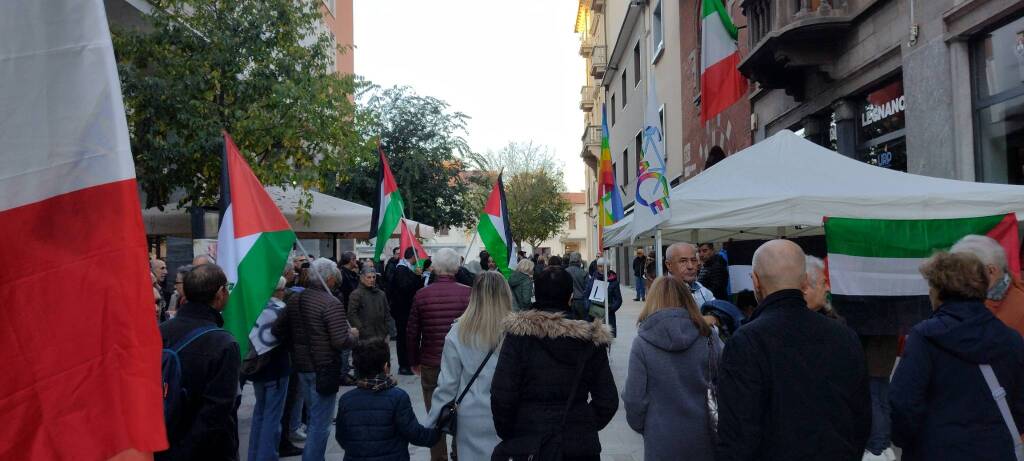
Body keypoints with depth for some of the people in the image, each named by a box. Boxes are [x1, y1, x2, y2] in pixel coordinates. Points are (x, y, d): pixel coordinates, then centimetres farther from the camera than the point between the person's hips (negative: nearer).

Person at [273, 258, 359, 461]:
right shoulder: (331, 303, -19)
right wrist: (353, 335, -3)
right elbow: (341, 342, -23)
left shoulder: (295, 299, 4)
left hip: (302, 366, 8)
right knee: (321, 422, 2)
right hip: (323, 368, -8)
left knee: (313, 416, 23)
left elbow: (278, 330, 9)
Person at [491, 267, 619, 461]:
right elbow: (608, 401, -1)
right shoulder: (590, 338, -3)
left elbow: (501, 397, -13)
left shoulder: (519, 334, -10)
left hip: (526, 444, -1)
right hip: (580, 445, 2)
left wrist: (506, 435, 2)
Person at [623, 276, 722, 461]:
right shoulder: (709, 337, -7)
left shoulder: (642, 343, -13)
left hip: (662, 441, -2)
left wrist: (639, 425, 11)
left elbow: (634, 398, -9)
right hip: (703, 439, 2)